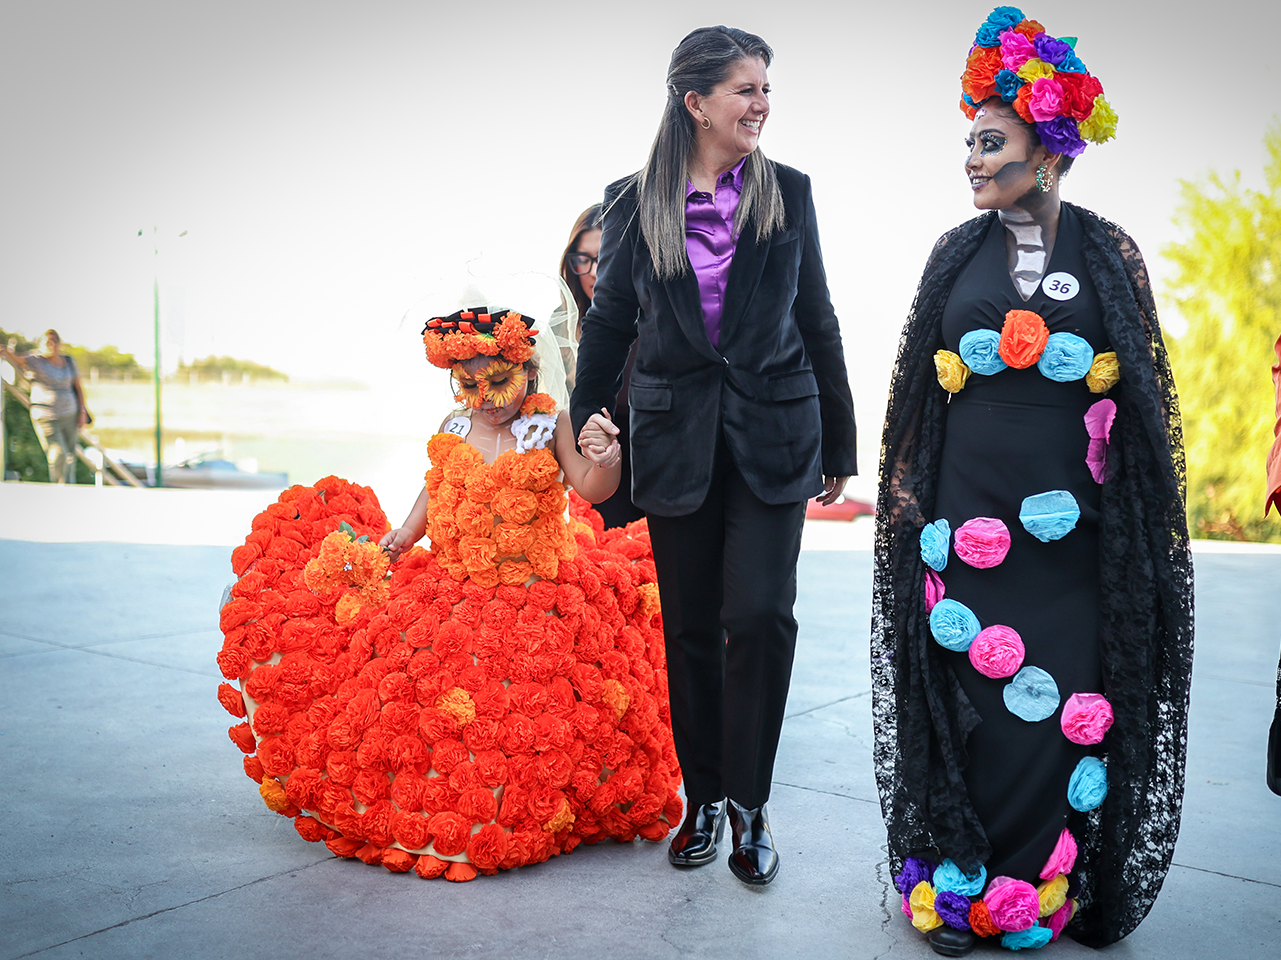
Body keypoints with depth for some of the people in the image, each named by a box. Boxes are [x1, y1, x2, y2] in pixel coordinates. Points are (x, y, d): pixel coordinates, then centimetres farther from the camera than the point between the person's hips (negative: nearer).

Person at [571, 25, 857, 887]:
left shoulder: (788, 192, 4)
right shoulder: (634, 202, 2)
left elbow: (817, 320, 8)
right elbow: (610, 322, 8)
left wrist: (838, 443, 9)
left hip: (773, 434, 0)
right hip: (676, 439, 1)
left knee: (761, 614, -9)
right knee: (691, 626, 8)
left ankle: (748, 802, 9)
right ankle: (704, 797, 25)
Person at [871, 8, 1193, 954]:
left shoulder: (1110, 252, 5)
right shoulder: (957, 253, 7)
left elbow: (1143, 387, 7)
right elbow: (920, 380, 9)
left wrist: (1141, 512, 3)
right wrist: (905, 488, 4)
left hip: (1073, 525, 0)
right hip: (966, 514, 1)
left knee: (1064, 704, 3)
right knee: (966, 697, 3)